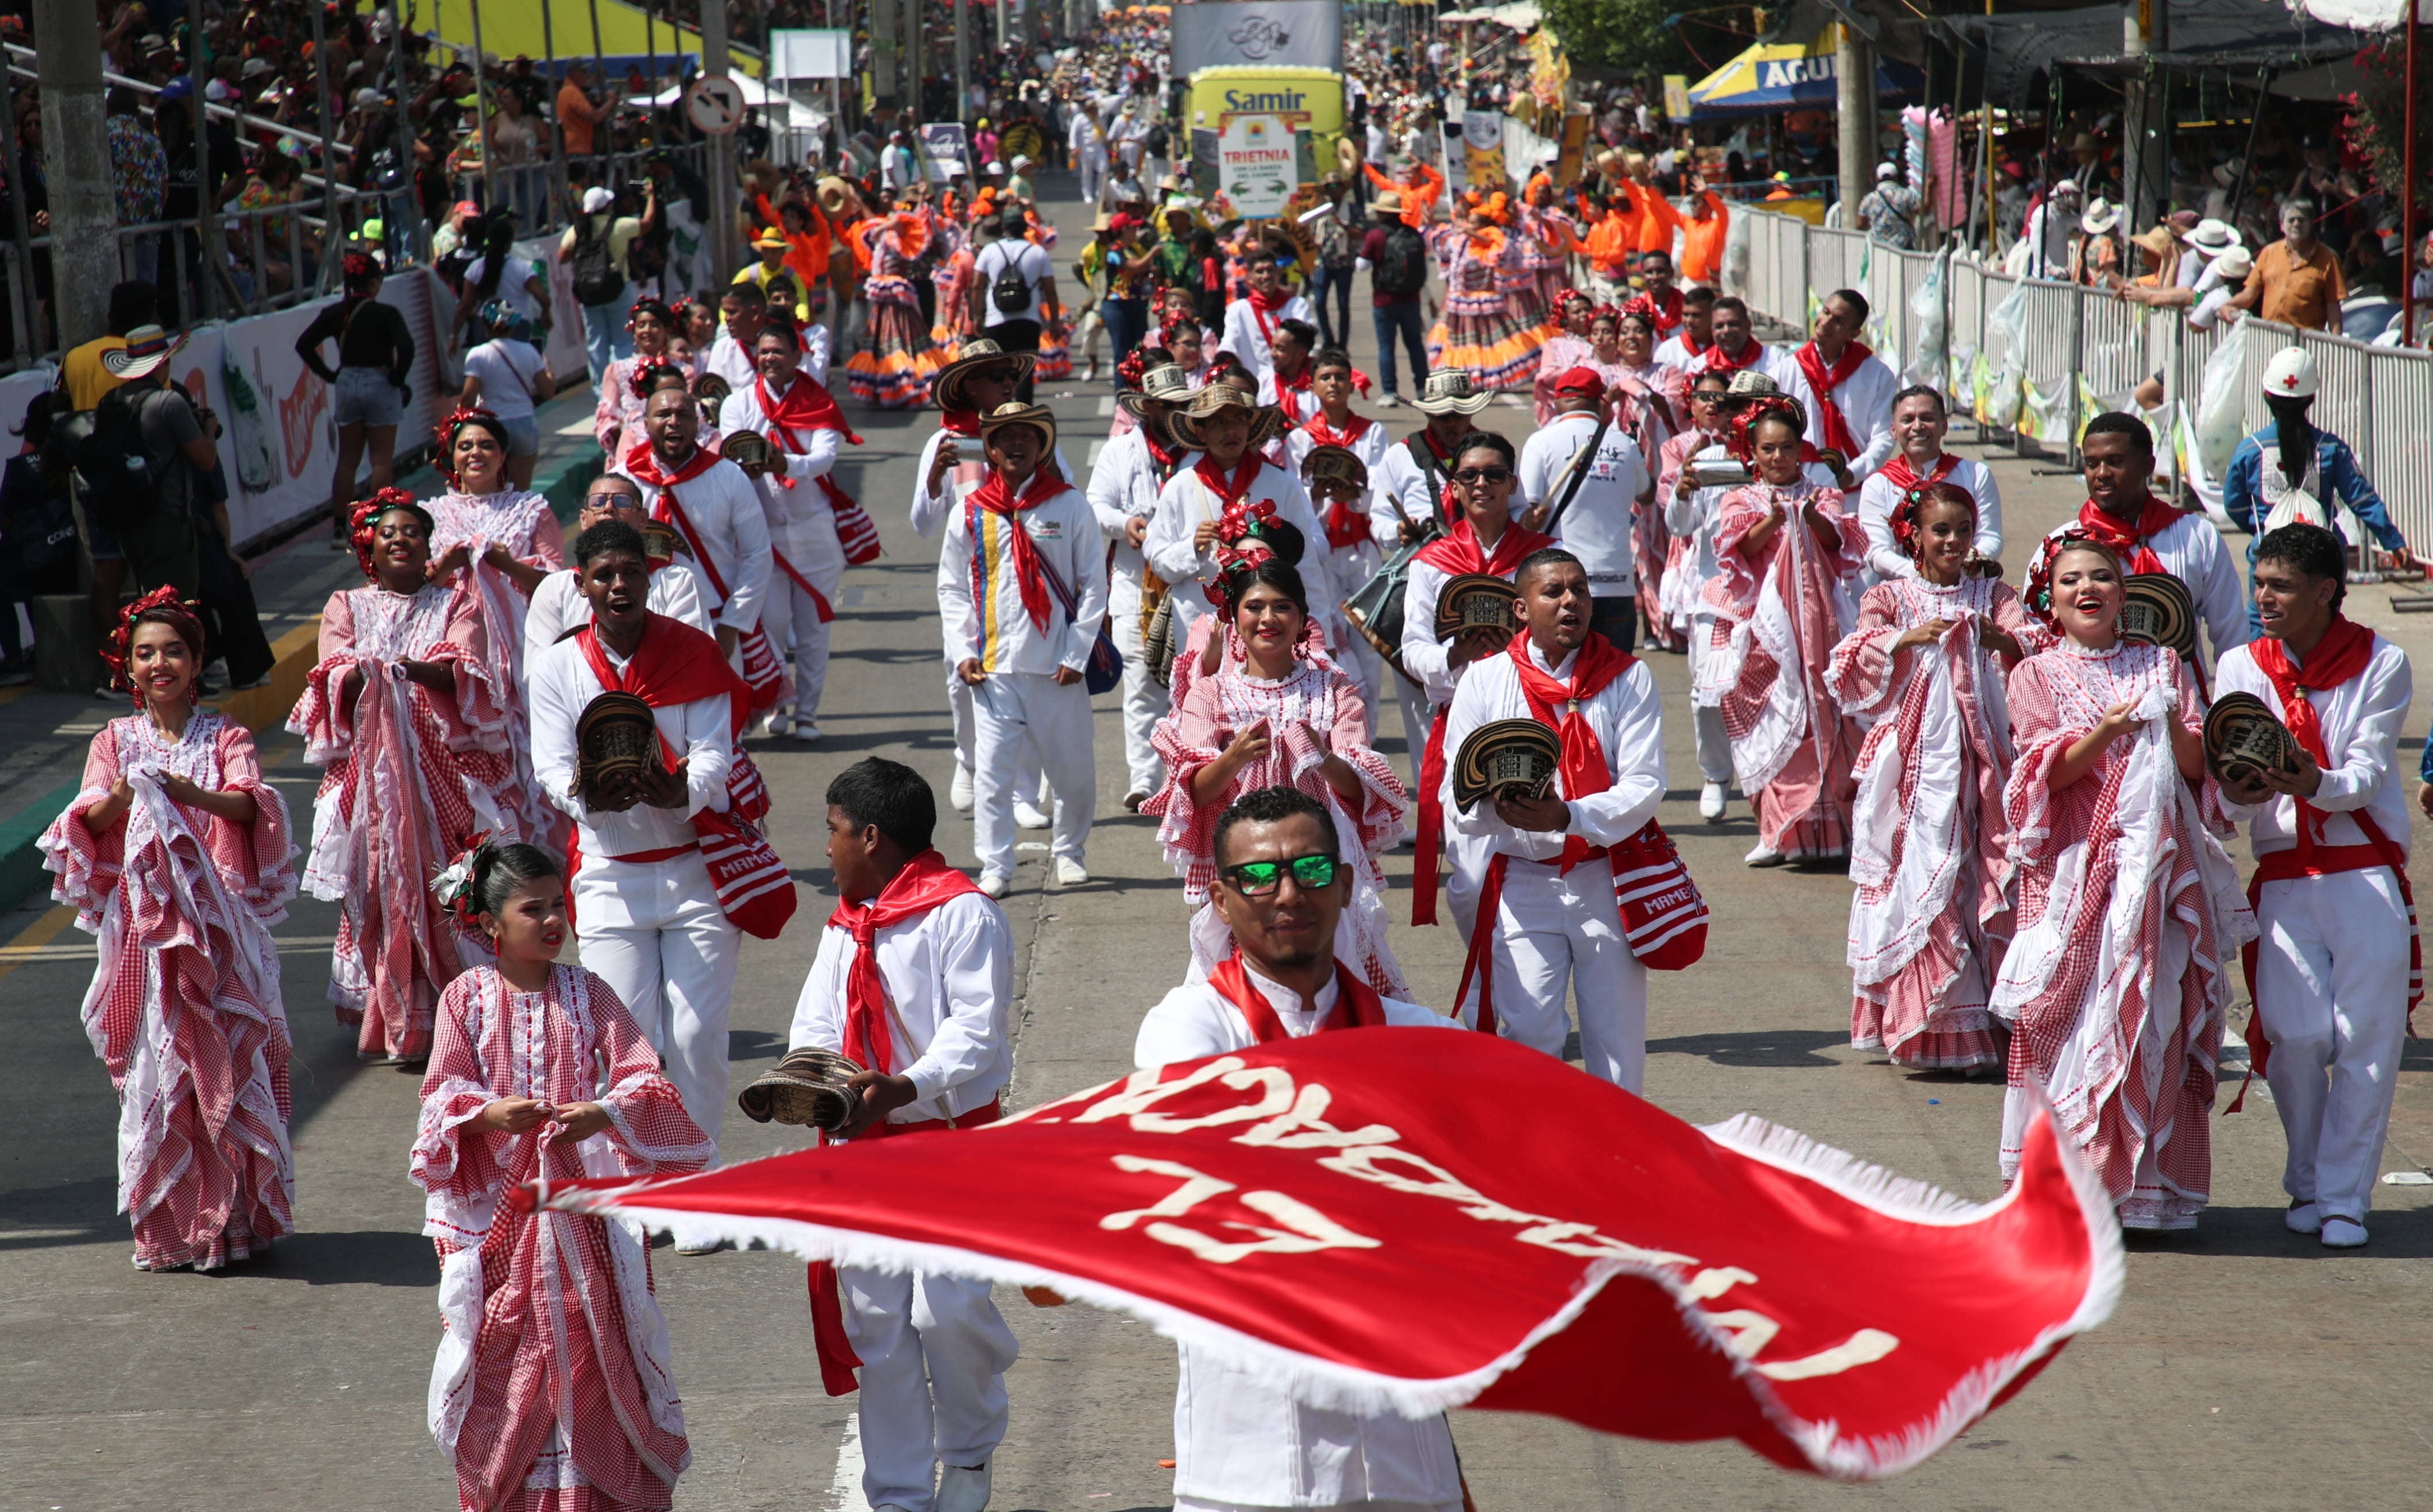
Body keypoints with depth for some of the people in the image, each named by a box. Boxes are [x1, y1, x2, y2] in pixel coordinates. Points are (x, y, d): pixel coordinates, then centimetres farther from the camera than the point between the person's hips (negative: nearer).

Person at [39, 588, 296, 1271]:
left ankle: (230, 1212, 7)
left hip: (217, 918, -1)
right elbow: (89, 823, -2)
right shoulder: (115, 741, 9)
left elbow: (250, 805, -10)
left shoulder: (223, 736, 5)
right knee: (154, 1067, 1)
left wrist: (189, 793, -27)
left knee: (226, 1062, -2)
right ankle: (168, 1224, 9)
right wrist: (124, 797, -23)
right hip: (143, 921, 1)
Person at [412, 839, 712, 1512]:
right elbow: (444, 1097, -5)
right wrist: (491, 1114, -25)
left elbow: (644, 1080, -5)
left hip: (581, 1203, 1)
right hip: (497, 1206, -1)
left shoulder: (588, 994, 2)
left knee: (588, 1343, 2)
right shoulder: (465, 998, 0)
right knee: (503, 1345, 4)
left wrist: (603, 1114, -25)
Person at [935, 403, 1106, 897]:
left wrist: (1077, 653, -4)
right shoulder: (970, 514, 4)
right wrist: (964, 651, 0)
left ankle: (1068, 851, 29)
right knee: (991, 772, -4)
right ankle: (995, 868, 5)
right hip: (995, 668, 1)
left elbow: (1094, 582, 2)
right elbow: (952, 588, 11)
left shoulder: (1069, 505, 0)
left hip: (1056, 667, 0)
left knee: (1074, 771, 7)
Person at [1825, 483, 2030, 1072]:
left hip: (1979, 752, 2)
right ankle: (1934, 1022, -2)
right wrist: (1904, 639, -23)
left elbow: (2036, 652, -4)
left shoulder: (1992, 595, 11)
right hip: (1914, 756, -1)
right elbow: (1853, 664, -7)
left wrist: (2003, 639, -25)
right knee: (1920, 874, -6)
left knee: (1985, 874, -1)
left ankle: (1995, 1017, 6)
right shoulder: (1891, 597, 7)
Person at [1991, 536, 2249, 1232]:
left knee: (2155, 1014, -1)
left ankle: (2145, 1184, 5)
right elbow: (2045, 774, -4)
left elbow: (2197, 765, 7)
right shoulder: (2037, 676, 8)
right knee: (2068, 1016, -6)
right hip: (2073, 867, -2)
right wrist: (2109, 729, -18)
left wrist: (2171, 727, -13)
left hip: (2156, 863, 2)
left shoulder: (2162, 666, 13)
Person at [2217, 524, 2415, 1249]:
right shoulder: (2241, 666, 5)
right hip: (2284, 876, 1)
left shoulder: (2381, 664, 0)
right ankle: (2306, 1182, 14)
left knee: (2367, 1039, -5)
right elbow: (2231, 796, 0)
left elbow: (2367, 773, -7)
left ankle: (2343, 1196, 6)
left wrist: (2315, 785, -28)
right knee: (2296, 1037, -9)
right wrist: (2239, 793, -24)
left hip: (2368, 872, -1)